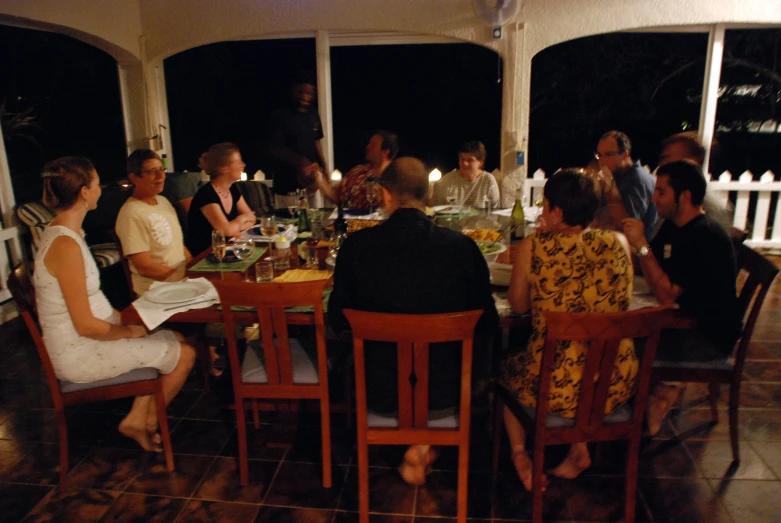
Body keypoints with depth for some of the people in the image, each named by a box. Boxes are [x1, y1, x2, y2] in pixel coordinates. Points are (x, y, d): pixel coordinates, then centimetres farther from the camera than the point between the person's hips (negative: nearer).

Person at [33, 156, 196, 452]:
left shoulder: (62, 231, 5)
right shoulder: (66, 245, -26)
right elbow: (85, 325, -25)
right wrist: (129, 331, -10)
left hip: (85, 340, 10)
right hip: (80, 354, -10)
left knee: (176, 339, 13)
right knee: (184, 355, -4)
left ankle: (136, 419, 18)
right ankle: (148, 423, 18)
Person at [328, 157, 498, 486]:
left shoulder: (356, 245, -15)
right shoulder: (462, 247, -15)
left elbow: (337, 321, -4)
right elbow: (487, 324, -5)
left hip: (380, 394, 0)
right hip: (445, 394, 1)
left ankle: (417, 448, 35)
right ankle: (421, 448, 30)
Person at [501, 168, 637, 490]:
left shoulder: (534, 247, -15)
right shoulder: (618, 243, -6)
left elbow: (518, 304, 0)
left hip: (557, 388, -3)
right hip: (617, 386, 3)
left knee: (509, 367, 31)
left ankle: (520, 454, 29)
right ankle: (580, 450, 34)